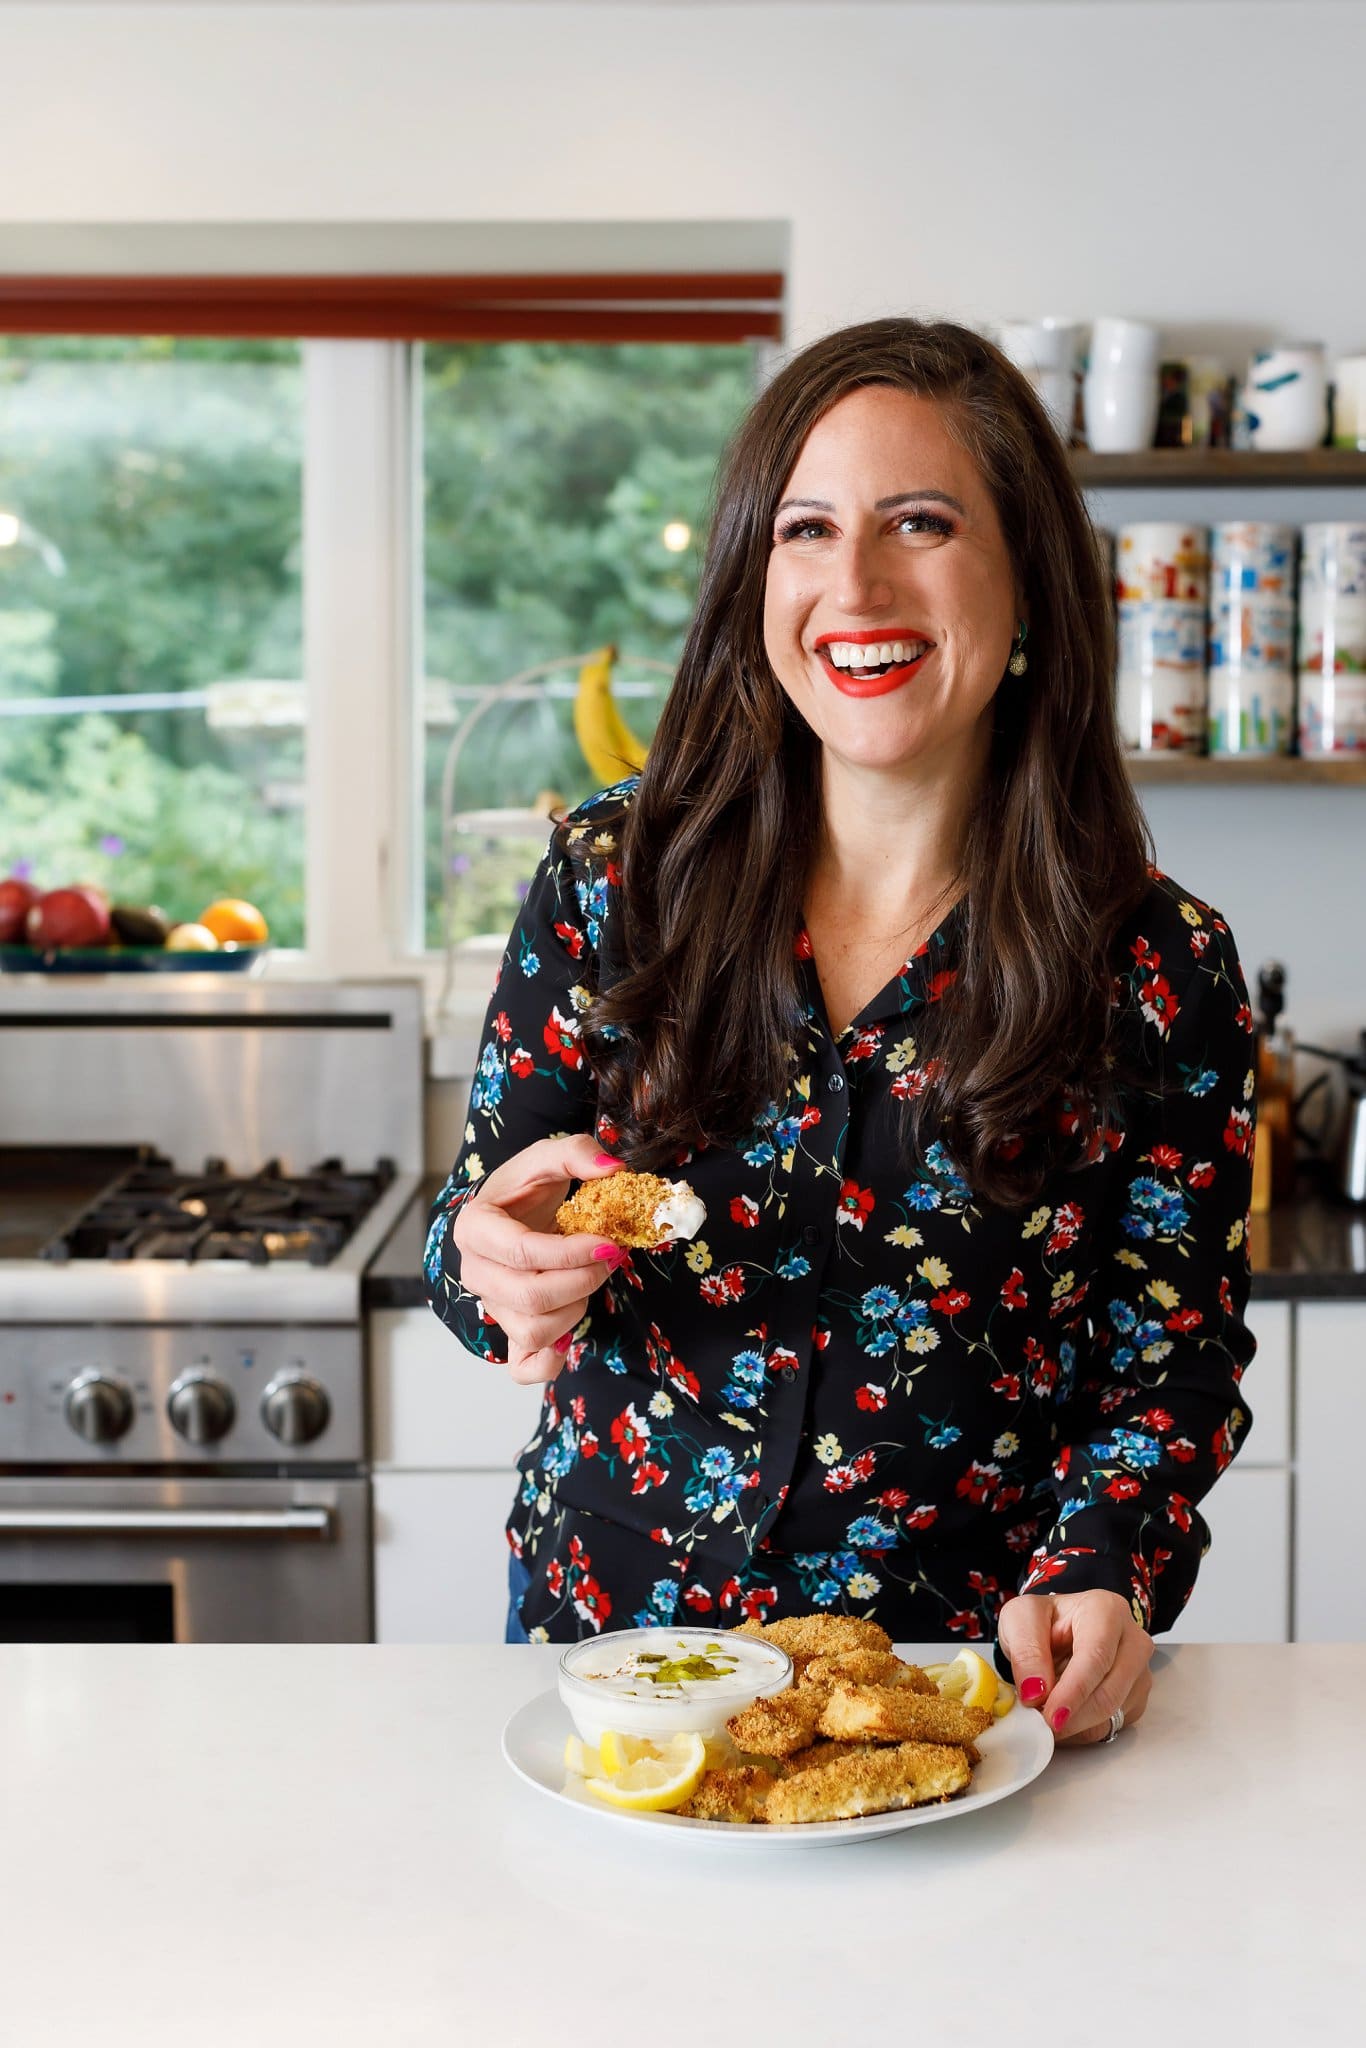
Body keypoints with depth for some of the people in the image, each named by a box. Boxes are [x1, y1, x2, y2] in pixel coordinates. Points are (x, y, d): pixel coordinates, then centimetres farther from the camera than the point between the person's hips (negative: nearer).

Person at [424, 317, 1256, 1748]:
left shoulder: (1161, 969, -5)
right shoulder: (616, 875, -3)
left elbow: (1171, 1363, 1)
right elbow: (478, 1237, 4)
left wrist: (1093, 1575, -17)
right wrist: (498, 1261, -18)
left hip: (962, 1665, 0)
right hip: (612, 1622, 1)